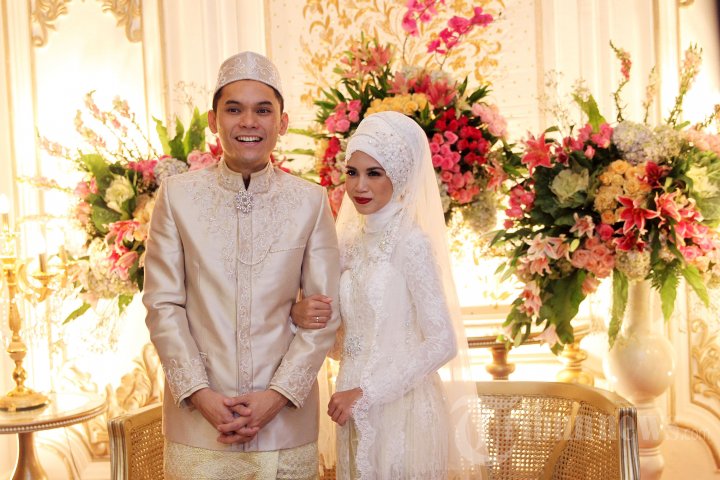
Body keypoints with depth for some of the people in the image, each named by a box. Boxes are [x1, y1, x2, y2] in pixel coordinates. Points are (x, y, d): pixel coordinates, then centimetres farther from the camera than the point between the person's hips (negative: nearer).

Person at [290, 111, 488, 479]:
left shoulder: (411, 242, -15)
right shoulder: (350, 242, 5)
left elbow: (443, 343, -17)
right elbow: (343, 340, 10)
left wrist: (366, 393, -17)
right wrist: (300, 314, -9)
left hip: (402, 410, -6)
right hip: (358, 413, 6)